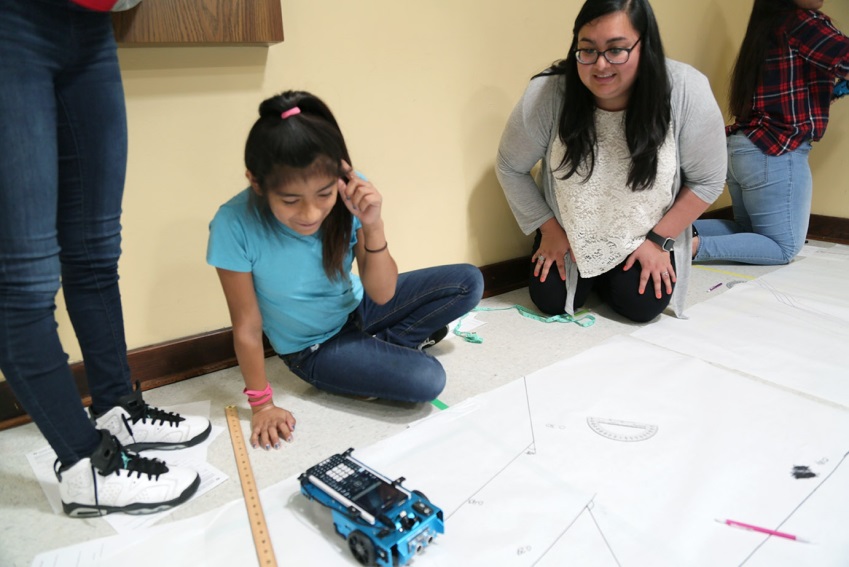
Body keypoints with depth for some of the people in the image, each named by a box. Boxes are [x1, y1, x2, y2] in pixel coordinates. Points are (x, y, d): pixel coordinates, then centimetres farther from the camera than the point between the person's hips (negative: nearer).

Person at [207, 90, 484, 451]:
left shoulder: (348, 196, -24)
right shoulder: (235, 227, -31)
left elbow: (382, 294, -20)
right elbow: (247, 327, -20)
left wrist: (372, 226, -36)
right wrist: (262, 404, -9)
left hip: (358, 308, 4)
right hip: (314, 348, -4)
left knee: (469, 283, -7)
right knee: (426, 380, -23)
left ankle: (379, 347, 7)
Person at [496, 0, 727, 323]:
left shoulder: (687, 93, -26)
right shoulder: (546, 95, -27)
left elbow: (707, 180, -12)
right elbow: (510, 168, -10)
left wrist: (659, 240, -13)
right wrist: (549, 230, -7)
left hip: (647, 236, 0)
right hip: (571, 235, 1)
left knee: (641, 306, -14)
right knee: (550, 302, -9)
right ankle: (586, 277, 26)